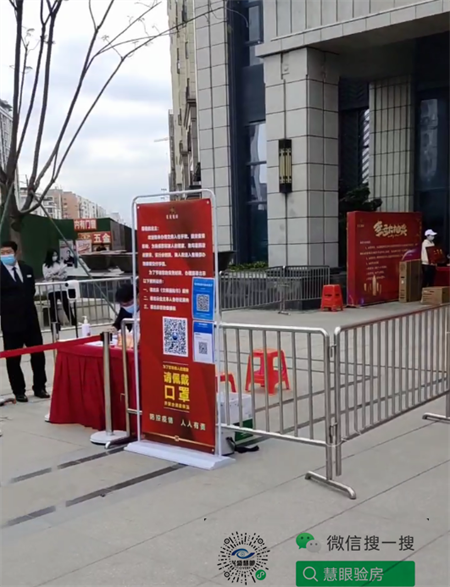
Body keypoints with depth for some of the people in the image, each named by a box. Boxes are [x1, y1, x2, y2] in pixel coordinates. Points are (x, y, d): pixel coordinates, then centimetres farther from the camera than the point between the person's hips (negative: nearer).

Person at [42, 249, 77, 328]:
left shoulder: (61, 264, 8)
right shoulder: (45, 265, 3)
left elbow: (65, 275, 2)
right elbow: (46, 277, -7)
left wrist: (55, 276, -13)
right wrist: (57, 272, -14)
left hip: (62, 288, 1)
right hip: (52, 289, -1)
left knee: (66, 305, 2)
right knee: (53, 307, 1)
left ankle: (74, 322, 7)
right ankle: (56, 325, 6)